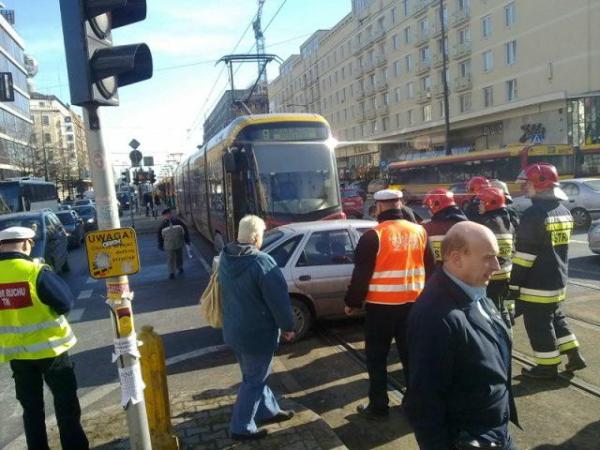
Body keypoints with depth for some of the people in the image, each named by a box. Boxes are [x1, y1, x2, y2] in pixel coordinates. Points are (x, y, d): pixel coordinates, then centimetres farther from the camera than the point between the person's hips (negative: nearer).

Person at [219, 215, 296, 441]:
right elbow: (279, 299, -20)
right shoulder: (262, 262, -25)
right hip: (257, 332, -8)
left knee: (253, 374, 23)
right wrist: (287, 326, -6)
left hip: (233, 329, 8)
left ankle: (268, 410, 39)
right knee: (254, 380, 8)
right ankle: (241, 428, 19)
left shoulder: (225, 257, 1)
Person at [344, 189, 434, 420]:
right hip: (412, 302, 5)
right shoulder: (419, 231, 3)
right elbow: (429, 267, 13)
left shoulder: (373, 236, -14)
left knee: (376, 356, 8)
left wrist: (352, 302, 0)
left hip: (381, 305, -5)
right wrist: (425, 295, 26)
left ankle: (378, 406, 15)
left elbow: (361, 274, -11)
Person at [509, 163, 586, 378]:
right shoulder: (564, 212, 8)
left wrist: (514, 284, -14)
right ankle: (573, 356, 29)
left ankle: (548, 367, 14)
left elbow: (524, 254, -20)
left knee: (538, 325, 4)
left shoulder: (534, 214, -20)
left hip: (537, 284, -9)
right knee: (555, 317, 24)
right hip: (558, 280, 9)